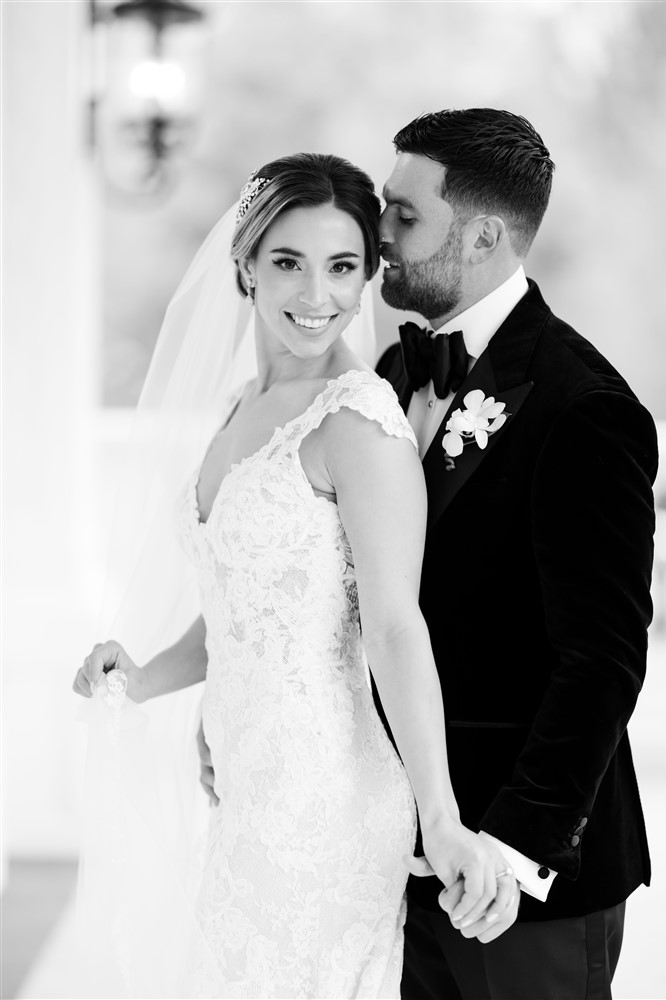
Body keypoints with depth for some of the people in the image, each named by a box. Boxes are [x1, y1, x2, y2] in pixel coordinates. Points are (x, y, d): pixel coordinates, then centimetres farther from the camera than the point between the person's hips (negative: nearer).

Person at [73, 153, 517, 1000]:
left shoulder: (360, 420, -16)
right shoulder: (246, 408, 10)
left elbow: (395, 626, -24)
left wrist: (441, 821, -33)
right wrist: (144, 680, 1)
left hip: (325, 796, -8)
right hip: (247, 791, 8)